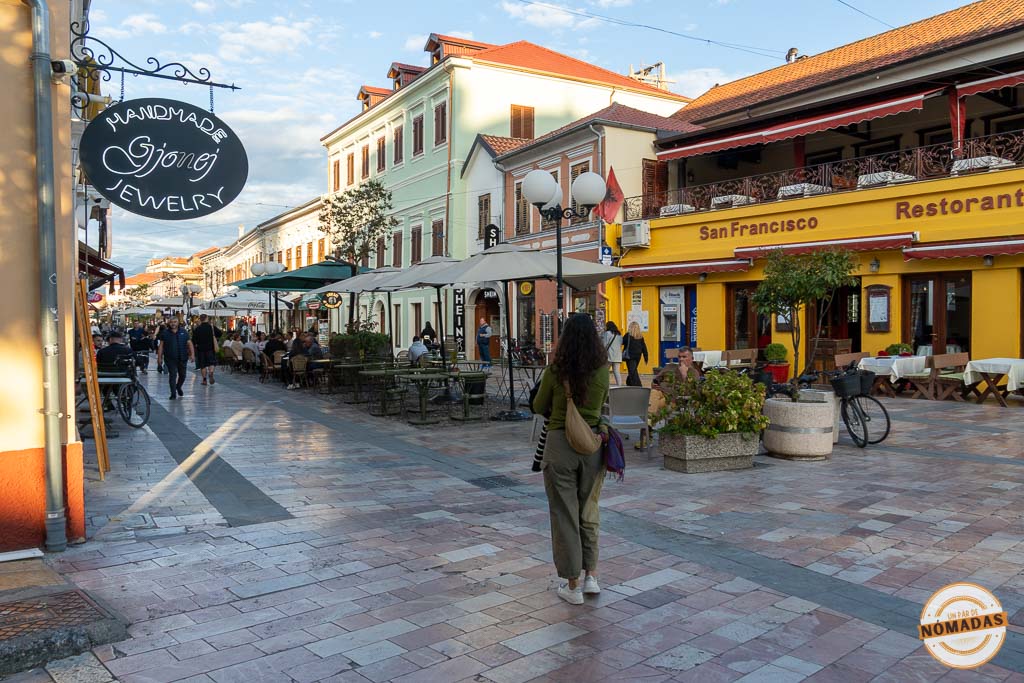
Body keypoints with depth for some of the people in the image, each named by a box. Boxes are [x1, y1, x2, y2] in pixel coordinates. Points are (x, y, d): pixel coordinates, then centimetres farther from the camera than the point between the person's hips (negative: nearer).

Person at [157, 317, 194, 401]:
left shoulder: (183, 332, 7)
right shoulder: (165, 333, 4)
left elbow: (189, 344, 5)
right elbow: (161, 346, 4)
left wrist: (192, 354, -7)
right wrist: (159, 357, -2)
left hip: (182, 358, 2)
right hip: (170, 359, -2)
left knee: (182, 375, 11)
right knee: (172, 375, -6)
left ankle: (178, 387, 39)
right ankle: (173, 394, -2)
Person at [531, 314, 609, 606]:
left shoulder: (555, 370, -10)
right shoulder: (602, 370, -4)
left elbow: (539, 407, 2)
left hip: (560, 442, -3)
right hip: (593, 443, 3)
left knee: (564, 513, 7)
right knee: (589, 510, 20)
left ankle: (573, 585, 15)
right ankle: (591, 576, 21)